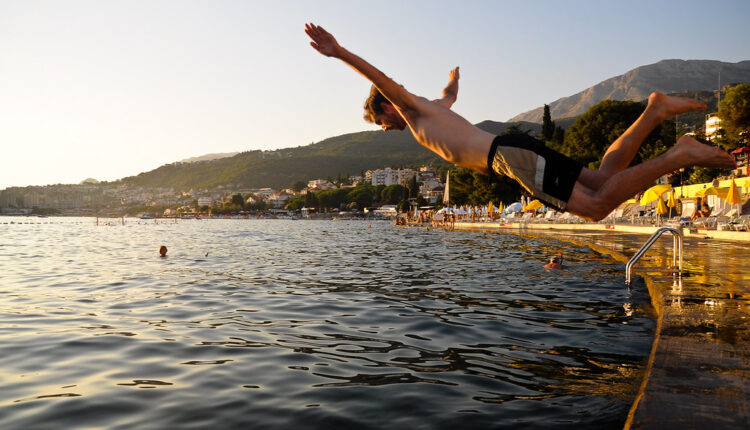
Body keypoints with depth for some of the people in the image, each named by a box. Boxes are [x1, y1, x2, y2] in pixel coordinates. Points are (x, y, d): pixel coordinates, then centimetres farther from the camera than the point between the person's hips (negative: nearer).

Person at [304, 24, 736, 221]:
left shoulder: (415, 108, 5)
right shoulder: (436, 108, 28)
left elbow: (383, 79, -13)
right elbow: (451, 92, 51)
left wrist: (340, 53, -22)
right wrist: (453, 78, 73)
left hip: (511, 155, -9)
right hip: (514, 152, 9)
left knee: (597, 206, -17)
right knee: (603, 179, 10)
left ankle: (681, 154, -18)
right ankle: (654, 111, 4)